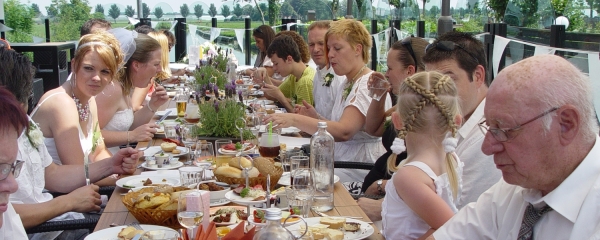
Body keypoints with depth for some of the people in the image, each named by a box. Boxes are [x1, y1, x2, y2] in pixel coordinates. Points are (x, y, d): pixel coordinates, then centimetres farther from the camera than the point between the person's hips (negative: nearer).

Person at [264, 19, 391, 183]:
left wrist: (294, 120, -32)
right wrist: (314, 117, 1)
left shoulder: (368, 84, -13)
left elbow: (344, 131, -28)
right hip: (342, 165, 8)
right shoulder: (348, 83, 16)